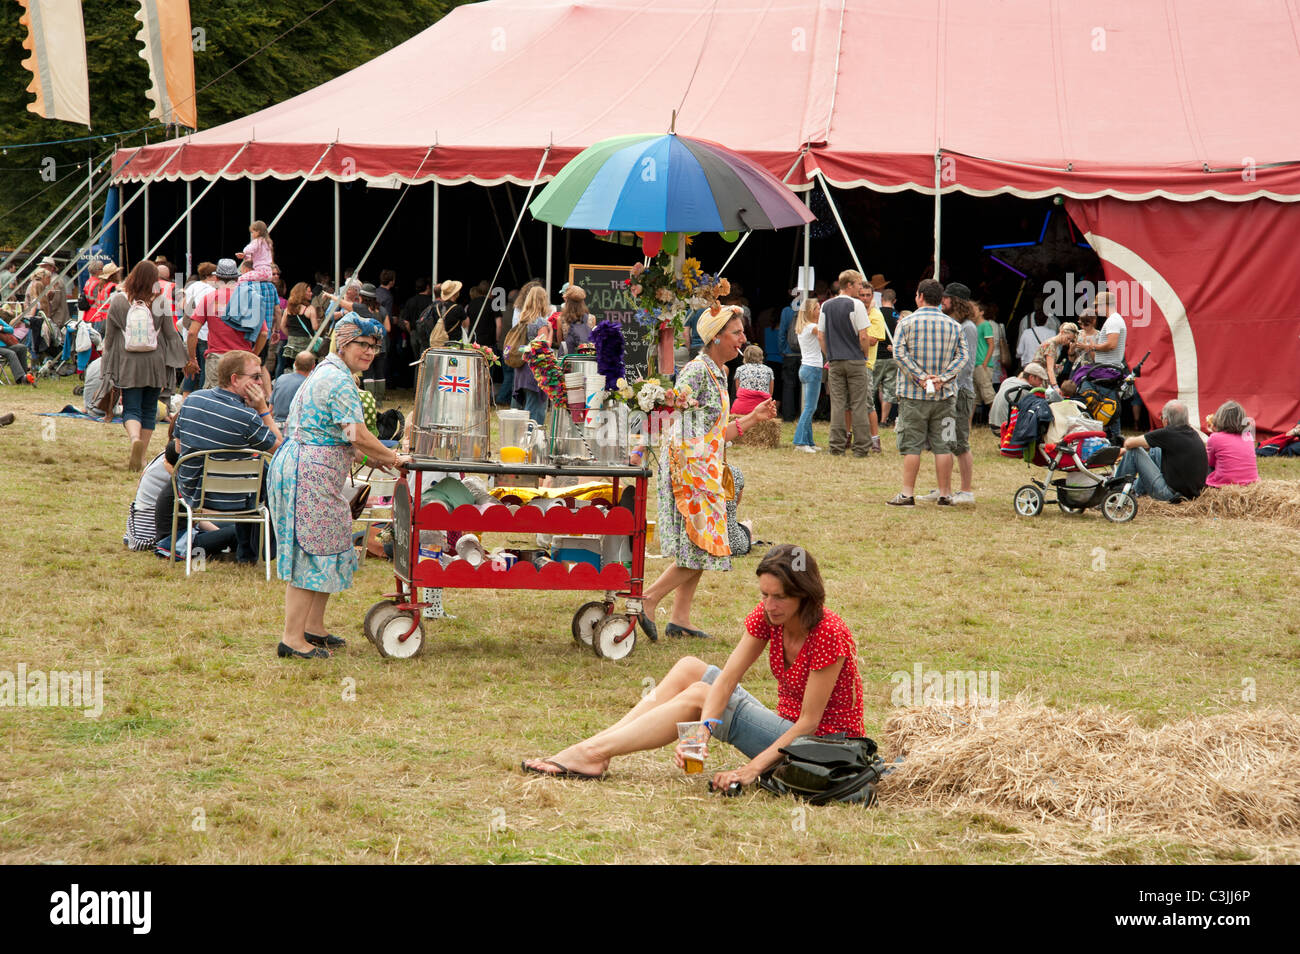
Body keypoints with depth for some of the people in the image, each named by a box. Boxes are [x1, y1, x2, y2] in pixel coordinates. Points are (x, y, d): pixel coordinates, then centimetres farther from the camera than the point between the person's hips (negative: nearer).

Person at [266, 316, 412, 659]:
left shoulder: (325, 372, 20)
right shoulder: (339, 380, -14)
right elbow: (356, 435, -20)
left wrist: (367, 457, 21)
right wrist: (393, 458, -7)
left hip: (301, 464, 11)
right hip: (311, 473, -11)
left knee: (324, 549, 17)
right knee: (312, 553, -9)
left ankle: (313, 628, 25)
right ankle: (292, 639, -9)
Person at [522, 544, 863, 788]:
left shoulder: (829, 634, -25)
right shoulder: (767, 616, -4)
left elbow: (809, 721, -24)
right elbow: (727, 678, -12)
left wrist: (752, 769, -30)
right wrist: (703, 729, -30)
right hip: (786, 727, 8)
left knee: (697, 694, -17)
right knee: (689, 668, -1)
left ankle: (591, 753, -18)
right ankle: (594, 749, -9)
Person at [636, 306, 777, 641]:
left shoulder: (717, 373, 17)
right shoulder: (697, 370, -12)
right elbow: (678, 423, -19)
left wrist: (754, 417, 18)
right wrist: (684, 473, -26)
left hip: (707, 472, 10)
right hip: (689, 471, -10)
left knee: (702, 550, 10)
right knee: (701, 548, -10)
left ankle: (680, 618, 12)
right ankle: (648, 599, -5)